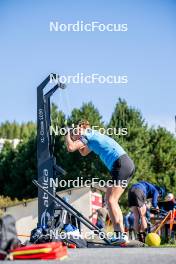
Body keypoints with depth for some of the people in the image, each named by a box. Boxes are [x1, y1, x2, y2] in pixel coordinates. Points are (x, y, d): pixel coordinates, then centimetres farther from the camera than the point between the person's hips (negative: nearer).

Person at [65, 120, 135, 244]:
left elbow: (70, 148, -9)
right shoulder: (93, 136, 27)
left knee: (111, 201, -13)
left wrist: (68, 135, 10)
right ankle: (119, 234, 7)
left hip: (122, 164, -10)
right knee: (110, 200, 10)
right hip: (127, 165, 10)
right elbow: (83, 152, 43)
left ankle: (121, 234, -19)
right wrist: (74, 139, 31)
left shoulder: (88, 134, 0)